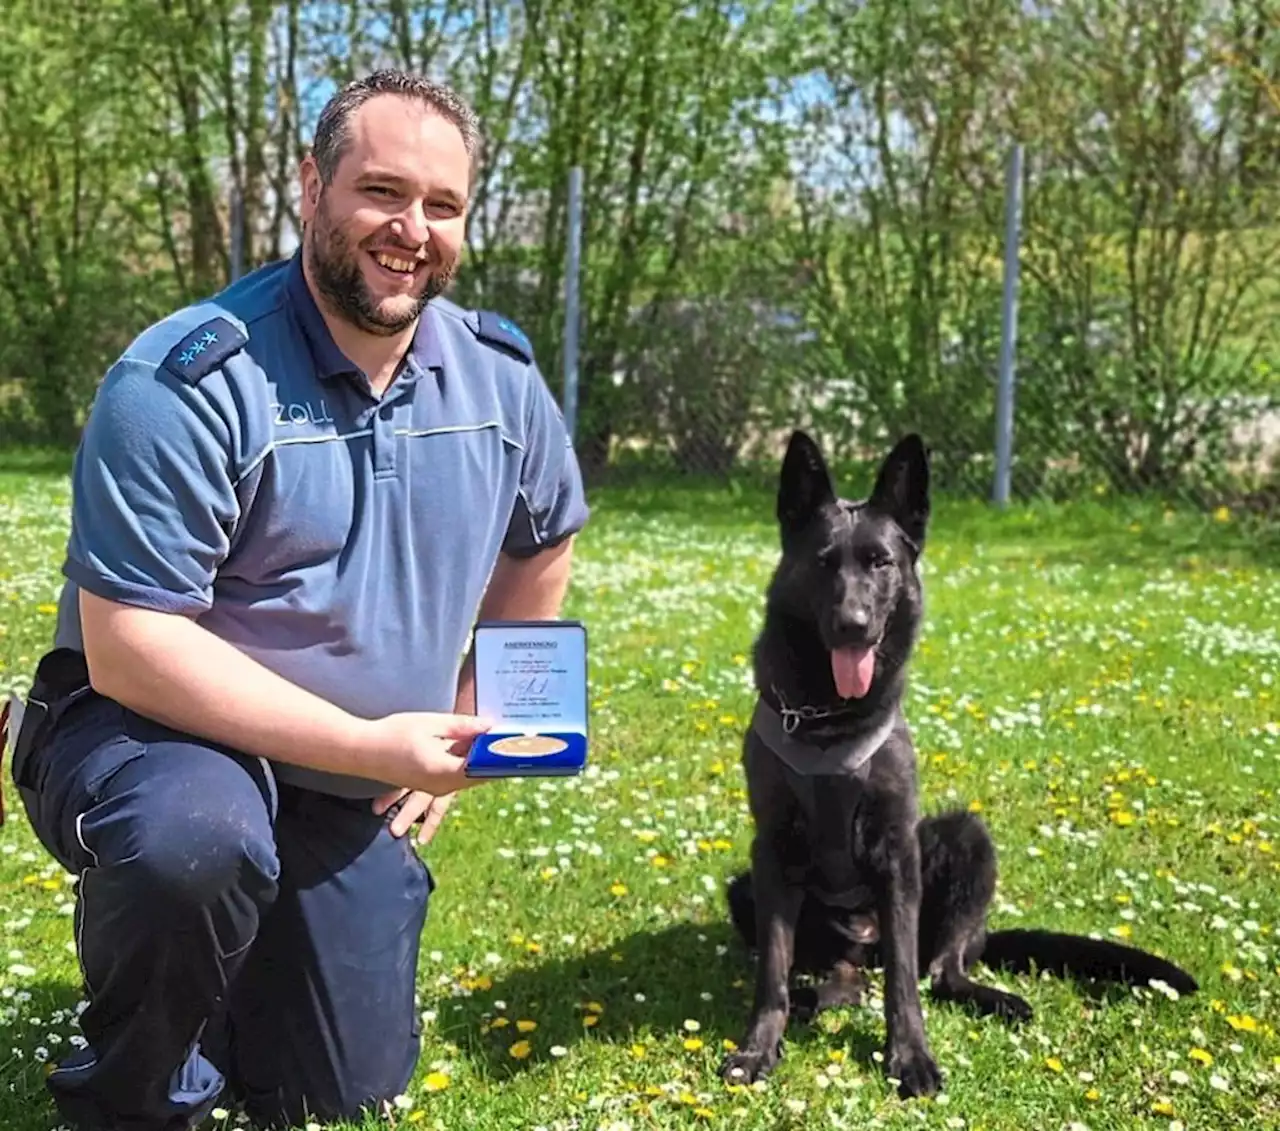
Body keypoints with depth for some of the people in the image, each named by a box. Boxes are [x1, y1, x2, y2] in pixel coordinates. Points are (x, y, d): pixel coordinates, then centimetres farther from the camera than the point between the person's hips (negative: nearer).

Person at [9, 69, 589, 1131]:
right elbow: (129, 647, -27)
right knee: (198, 840, -40)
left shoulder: (500, 378, -4)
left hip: (352, 800, 6)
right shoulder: (188, 384, -24)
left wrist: (468, 723, 8)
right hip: (155, 736, -5)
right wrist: (371, 745, -28)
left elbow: (544, 543, 15)